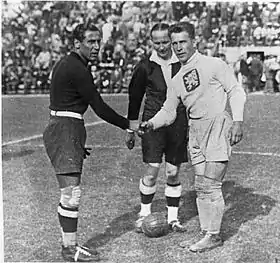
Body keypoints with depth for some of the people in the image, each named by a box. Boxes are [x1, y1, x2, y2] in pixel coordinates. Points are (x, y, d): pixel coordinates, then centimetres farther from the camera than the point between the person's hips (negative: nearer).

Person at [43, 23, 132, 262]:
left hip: (61, 129, 11)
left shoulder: (67, 64, 17)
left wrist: (78, 142, 24)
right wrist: (127, 125, -2)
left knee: (70, 193, 12)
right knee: (71, 193, -8)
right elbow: (99, 107, -14)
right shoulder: (77, 69, -15)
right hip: (65, 131, -11)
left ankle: (69, 244, 19)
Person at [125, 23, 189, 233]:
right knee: (152, 172, -5)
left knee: (173, 174, 5)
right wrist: (131, 130, 9)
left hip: (178, 123, 1)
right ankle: (144, 213, 15)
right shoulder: (145, 66, 0)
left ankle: (173, 218, 19)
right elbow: (135, 98, 8)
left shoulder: (182, 64, 2)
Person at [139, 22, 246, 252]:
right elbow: (168, 111, 14)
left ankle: (214, 235, 6)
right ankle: (205, 232, 21)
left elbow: (236, 91, -3)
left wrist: (237, 120, -14)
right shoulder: (177, 80, 13)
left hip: (218, 127, -6)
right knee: (200, 187, 9)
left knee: (210, 184, -7)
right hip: (195, 132, 6)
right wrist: (151, 124, -4)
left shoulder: (214, 65, -3)